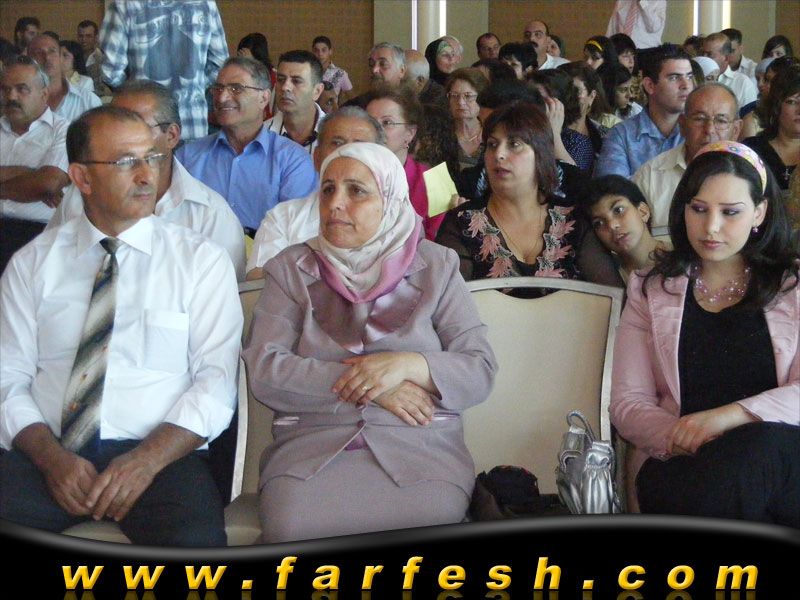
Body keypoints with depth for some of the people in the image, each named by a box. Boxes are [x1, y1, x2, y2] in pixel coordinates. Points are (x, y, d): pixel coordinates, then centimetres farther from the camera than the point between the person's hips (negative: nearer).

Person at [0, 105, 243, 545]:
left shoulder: (202, 260, 8)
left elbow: (215, 382, 0)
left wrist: (147, 459, -15)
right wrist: (53, 458, -12)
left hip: (160, 456, -1)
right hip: (47, 455, 2)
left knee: (195, 540, -33)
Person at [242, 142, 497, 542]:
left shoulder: (435, 266, 11)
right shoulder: (291, 269, 11)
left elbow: (480, 370, 5)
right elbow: (264, 371, -2)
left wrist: (407, 366, -14)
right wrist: (372, 388, -10)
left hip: (420, 448, 0)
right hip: (311, 445, 0)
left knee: (429, 525, -33)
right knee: (290, 526, -32)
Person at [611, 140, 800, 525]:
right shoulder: (650, 292, 18)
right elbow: (628, 403, 9)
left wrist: (727, 416, -18)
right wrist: (680, 438, -14)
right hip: (679, 470, 0)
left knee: (761, 443, -37)